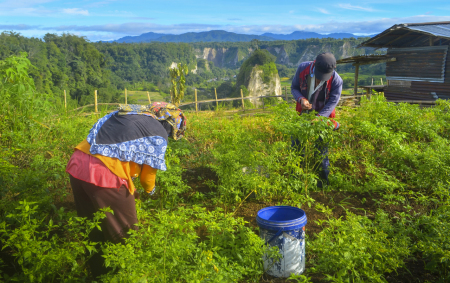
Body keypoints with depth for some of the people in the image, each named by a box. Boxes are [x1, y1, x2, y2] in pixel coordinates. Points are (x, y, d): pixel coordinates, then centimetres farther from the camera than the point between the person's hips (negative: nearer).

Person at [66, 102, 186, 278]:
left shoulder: (130, 112, 20)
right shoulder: (159, 135, 0)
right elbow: (148, 175, 8)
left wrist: (129, 189, 34)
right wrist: (150, 191, 32)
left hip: (77, 163, 8)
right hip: (103, 174, -8)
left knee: (92, 227, 25)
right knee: (125, 234, 12)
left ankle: (98, 272, 41)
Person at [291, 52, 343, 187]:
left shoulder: (336, 80, -22)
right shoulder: (303, 69, -16)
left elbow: (332, 102, -20)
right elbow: (294, 87, -5)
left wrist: (319, 118, -35)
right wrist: (301, 99, -27)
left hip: (323, 116, -3)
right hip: (303, 114, 3)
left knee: (321, 147, 2)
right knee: (296, 143, 7)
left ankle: (323, 178, 20)